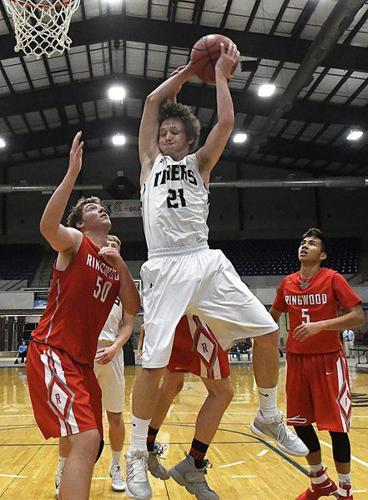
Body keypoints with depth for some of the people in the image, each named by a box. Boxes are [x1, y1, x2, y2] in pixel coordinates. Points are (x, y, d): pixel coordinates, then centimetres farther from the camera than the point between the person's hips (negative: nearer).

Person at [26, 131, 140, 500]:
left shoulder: (112, 262, 16)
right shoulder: (75, 242, -3)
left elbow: (133, 310, 7)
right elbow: (47, 226, -27)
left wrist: (121, 266, -6)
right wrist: (73, 172, -30)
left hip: (82, 360, 8)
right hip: (51, 353, -8)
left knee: (87, 443, 15)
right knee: (86, 439, -22)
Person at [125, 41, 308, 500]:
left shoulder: (199, 163, 19)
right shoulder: (150, 161, 18)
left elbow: (226, 121, 4)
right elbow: (153, 101, 15)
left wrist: (221, 73, 15)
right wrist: (191, 68, 22)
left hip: (207, 264, 2)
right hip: (166, 269, -2)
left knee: (267, 332, -2)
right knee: (153, 364, -8)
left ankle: (268, 418, 20)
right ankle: (136, 454, 10)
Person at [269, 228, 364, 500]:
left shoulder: (333, 279, -9)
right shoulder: (287, 283, 5)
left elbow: (358, 316, -15)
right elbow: (273, 316, 20)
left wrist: (319, 325, -24)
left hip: (328, 359, -5)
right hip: (296, 359, 5)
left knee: (336, 426, 0)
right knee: (300, 422, 10)